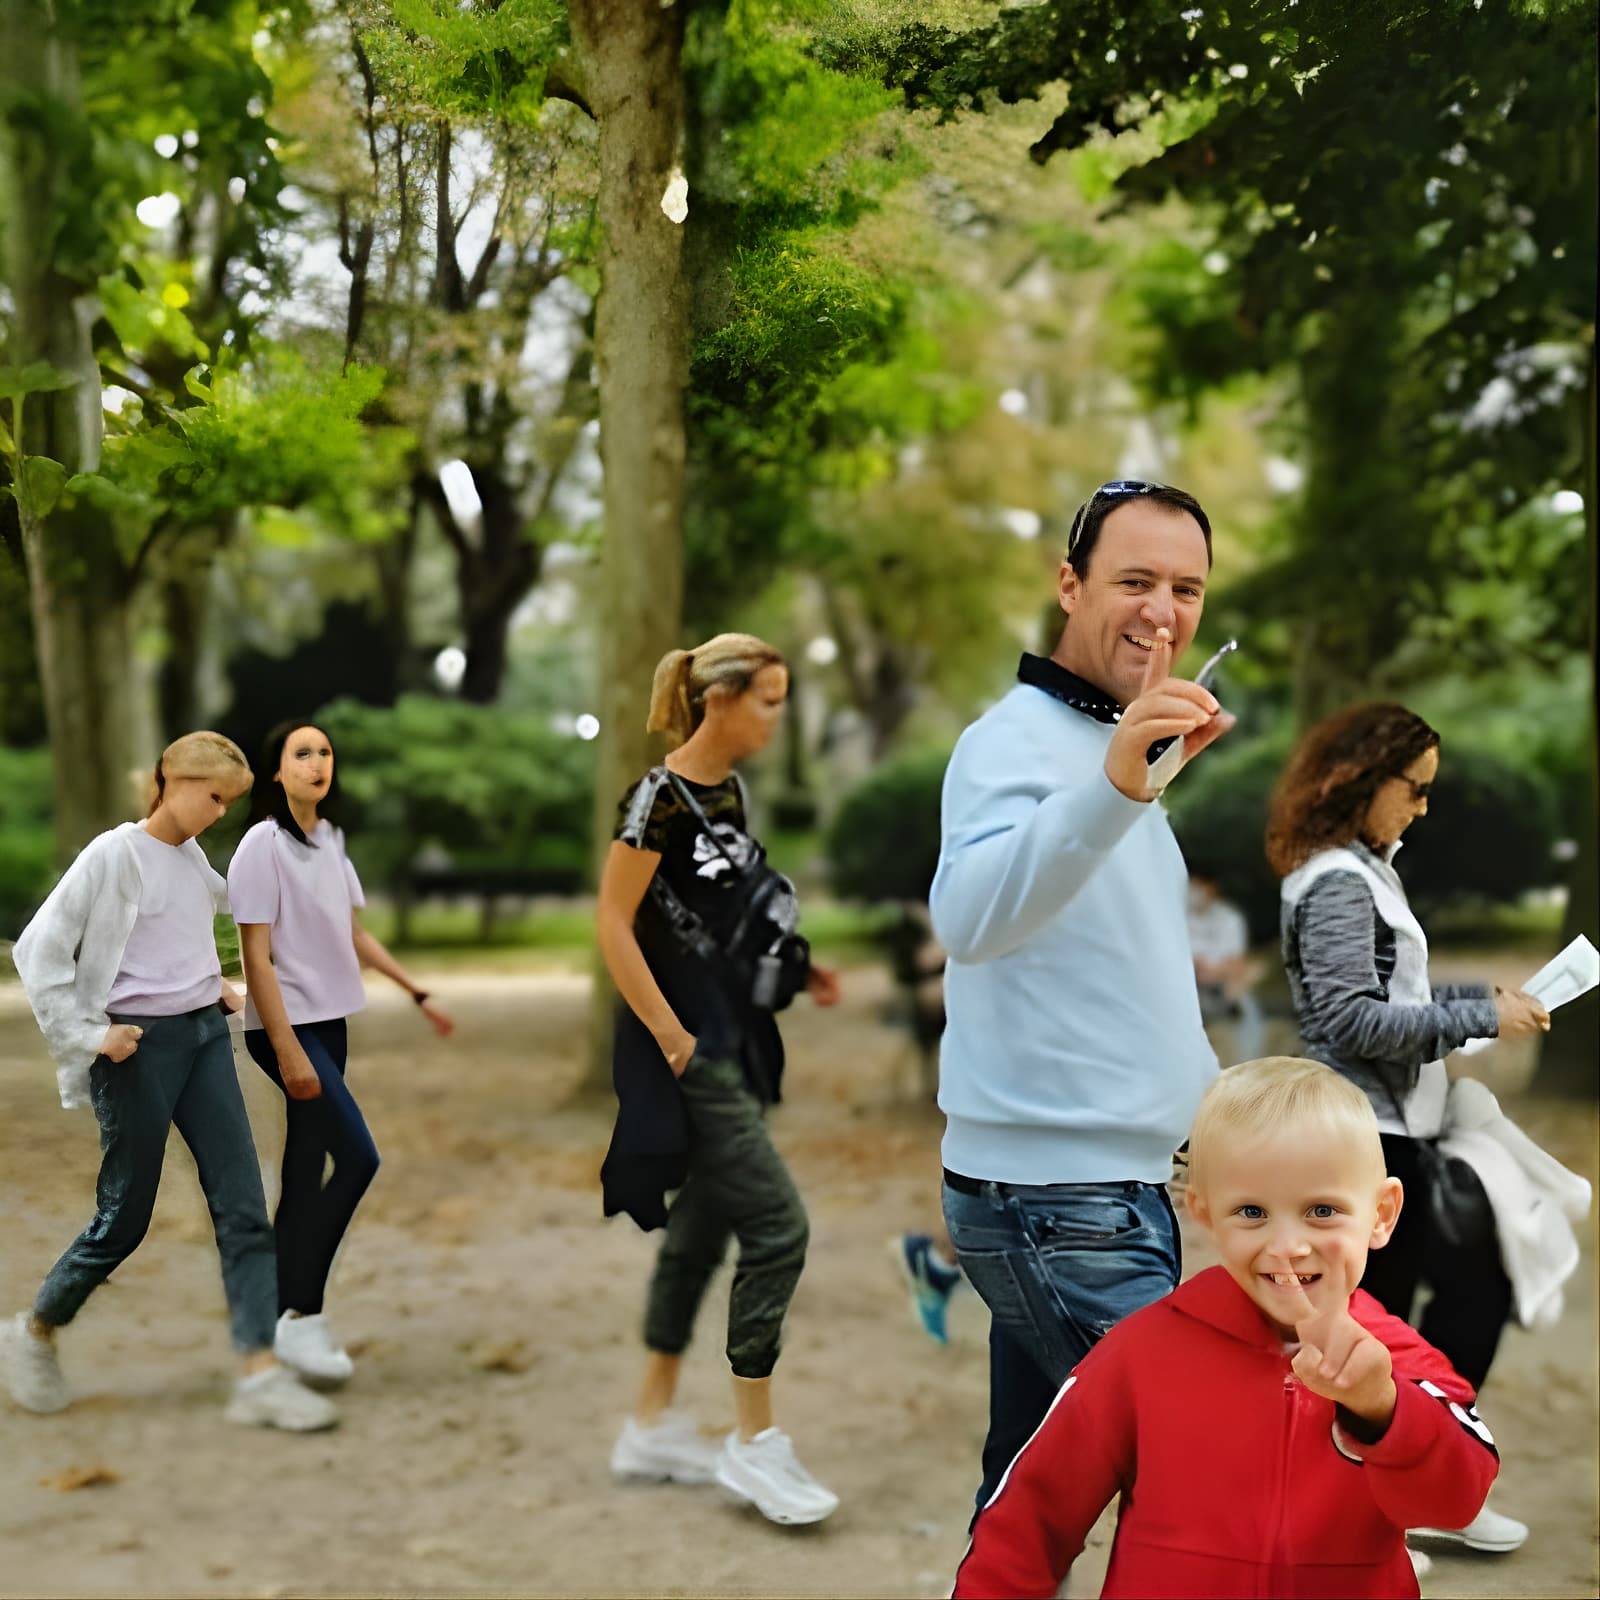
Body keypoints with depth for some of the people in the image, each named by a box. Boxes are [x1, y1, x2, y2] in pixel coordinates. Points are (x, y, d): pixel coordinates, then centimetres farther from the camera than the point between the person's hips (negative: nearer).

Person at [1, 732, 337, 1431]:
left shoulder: (194, 859, 11)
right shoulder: (113, 854, -10)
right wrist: (85, 1035, -15)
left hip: (205, 1036, 7)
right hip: (139, 1047, -7)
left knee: (242, 1205, -4)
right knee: (125, 1217, 3)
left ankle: (260, 1374, -6)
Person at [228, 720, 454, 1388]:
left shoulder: (330, 839, 10)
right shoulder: (263, 844, -13)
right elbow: (256, 956, -16)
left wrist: (419, 993, 15)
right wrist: (287, 1049, -20)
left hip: (329, 1022, 7)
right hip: (286, 1026, -7)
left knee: (307, 1169, 8)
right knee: (358, 1157, -14)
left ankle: (288, 1314, 15)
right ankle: (301, 1316, -6)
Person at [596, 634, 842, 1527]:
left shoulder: (729, 793, 11)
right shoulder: (662, 799, -15)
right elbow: (614, 925, -17)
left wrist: (795, 969, 7)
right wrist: (673, 1037, -18)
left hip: (734, 1041, 9)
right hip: (687, 1048, -9)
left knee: (702, 1227, 14)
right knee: (778, 1225, -10)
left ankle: (654, 1428, 26)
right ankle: (756, 1444, 1)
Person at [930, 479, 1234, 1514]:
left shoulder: (1124, 751, 19)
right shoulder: (1017, 740, -13)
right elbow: (971, 918, -35)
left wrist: (1221, 1108, 25)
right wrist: (1114, 786, -48)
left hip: (1122, 1185, 9)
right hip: (1058, 1199, -9)